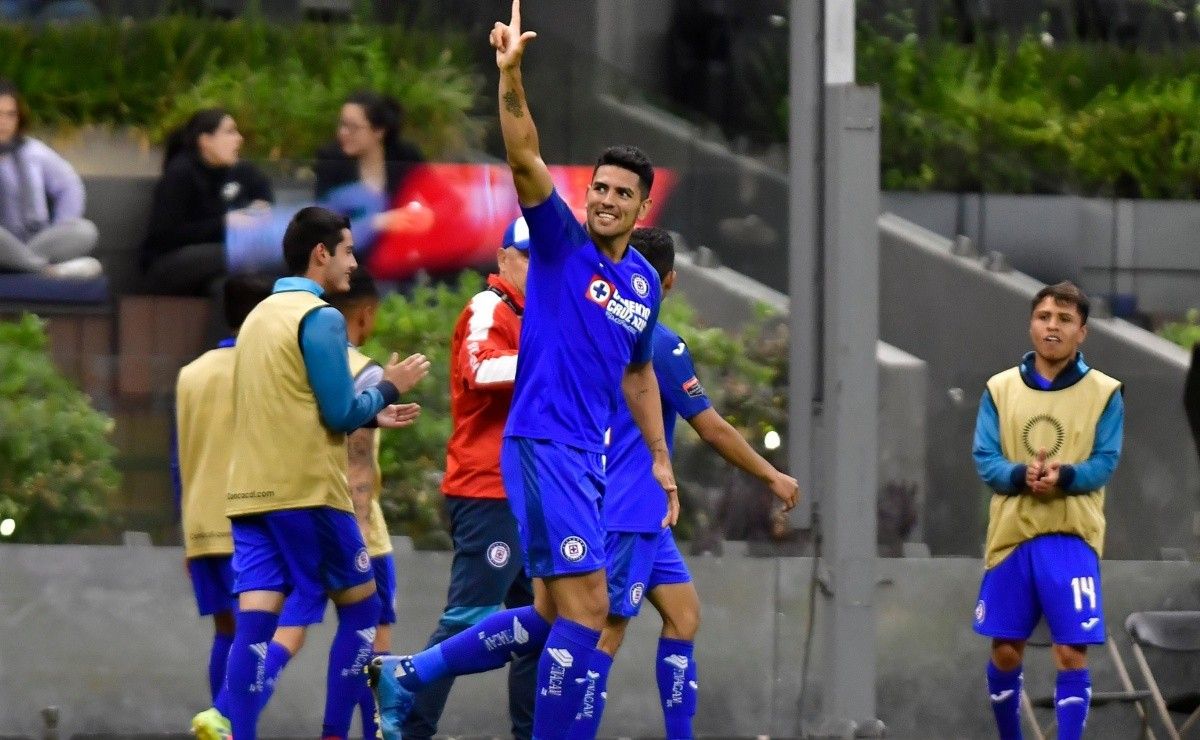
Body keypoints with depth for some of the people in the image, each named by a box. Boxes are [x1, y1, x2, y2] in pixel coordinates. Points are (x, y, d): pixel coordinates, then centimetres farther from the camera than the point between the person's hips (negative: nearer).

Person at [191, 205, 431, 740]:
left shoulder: (259, 316, 17)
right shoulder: (319, 318, -9)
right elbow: (340, 414, -12)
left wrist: (371, 415, 24)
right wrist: (388, 388, 5)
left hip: (249, 492, 7)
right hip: (307, 492, -7)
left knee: (255, 618, -4)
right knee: (361, 609, 8)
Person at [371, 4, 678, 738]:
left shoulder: (644, 283, 14)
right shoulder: (562, 243, -5)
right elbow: (525, 160, -20)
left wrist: (661, 459, 24)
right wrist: (511, 77, -33)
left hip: (587, 456, 8)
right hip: (543, 445, -8)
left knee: (551, 619, 11)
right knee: (587, 610, -14)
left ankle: (405, 675, 21)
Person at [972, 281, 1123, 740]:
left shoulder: (1104, 392, -1)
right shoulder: (1000, 389, 4)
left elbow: (1104, 464, -6)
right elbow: (985, 461, -1)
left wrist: (1064, 476, -26)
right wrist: (1021, 475, -22)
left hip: (1072, 537, -2)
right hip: (1010, 534, 2)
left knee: (1072, 654, -7)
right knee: (1005, 652, 9)